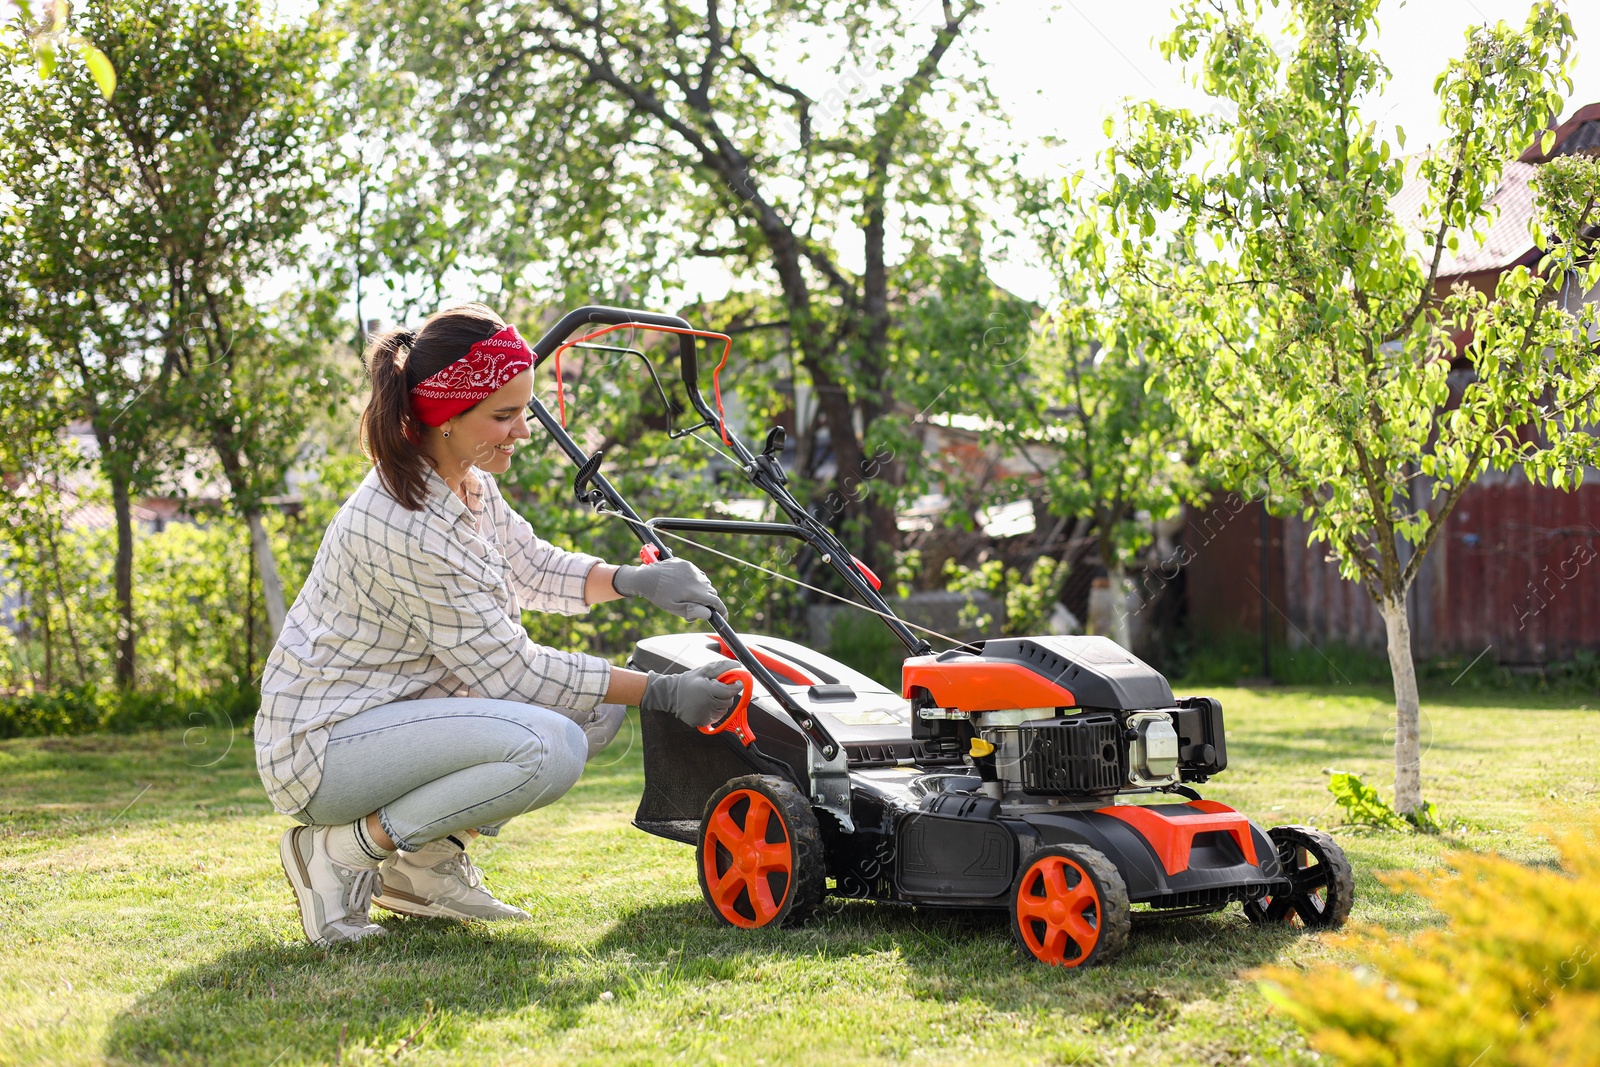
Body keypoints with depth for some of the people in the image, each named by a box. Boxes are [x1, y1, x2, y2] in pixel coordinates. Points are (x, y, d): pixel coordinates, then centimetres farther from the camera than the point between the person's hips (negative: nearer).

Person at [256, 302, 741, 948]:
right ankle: (341, 851, -12)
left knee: (597, 705, 3)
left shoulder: (463, 483, 2)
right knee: (548, 746, -30)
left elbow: (531, 567, 16)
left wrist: (633, 580, -3)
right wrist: (661, 692, -17)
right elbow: (509, 671, -20)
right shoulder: (410, 529, -27)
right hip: (321, 745, -10)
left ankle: (427, 860, 8)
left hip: (390, 712, 10)